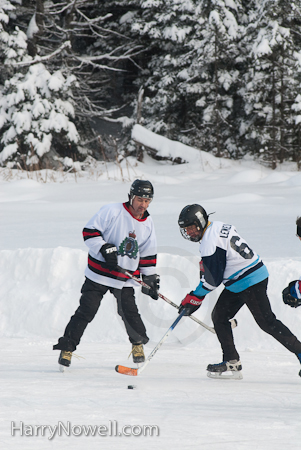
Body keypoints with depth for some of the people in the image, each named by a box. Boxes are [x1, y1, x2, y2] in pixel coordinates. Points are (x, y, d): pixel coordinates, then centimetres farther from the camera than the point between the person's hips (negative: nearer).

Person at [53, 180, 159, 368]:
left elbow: (148, 254, 14)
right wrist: (104, 249, -21)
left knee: (129, 311, -3)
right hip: (99, 273, -4)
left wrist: (150, 278, 11)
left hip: (125, 278, 4)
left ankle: (139, 343, 22)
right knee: (86, 311, -7)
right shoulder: (112, 211, -12)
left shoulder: (148, 223, 5)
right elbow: (89, 232, -11)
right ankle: (67, 347, 2)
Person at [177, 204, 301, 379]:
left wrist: (194, 298, -11)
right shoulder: (219, 227, 8)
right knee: (219, 316, 9)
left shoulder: (210, 241, -21)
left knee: (267, 322, -8)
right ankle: (231, 362, 9)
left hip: (250, 282, -11)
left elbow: (213, 279, -20)